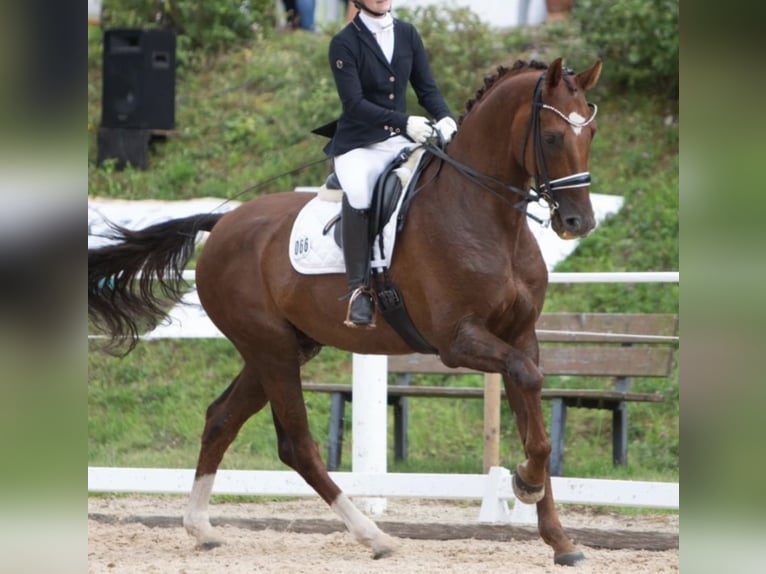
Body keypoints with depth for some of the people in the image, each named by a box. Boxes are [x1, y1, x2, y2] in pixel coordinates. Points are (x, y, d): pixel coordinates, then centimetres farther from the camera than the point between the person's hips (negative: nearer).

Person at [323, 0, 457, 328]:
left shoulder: (407, 35, 9)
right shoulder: (344, 44, -7)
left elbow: (426, 89, 9)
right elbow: (354, 104, -15)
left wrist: (444, 118, -13)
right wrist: (404, 122, -27)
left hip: (401, 140, 5)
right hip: (358, 144, -5)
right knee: (358, 196, -35)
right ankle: (358, 289, -29)